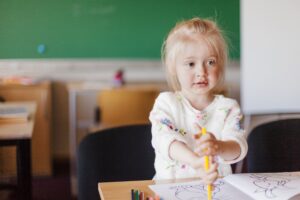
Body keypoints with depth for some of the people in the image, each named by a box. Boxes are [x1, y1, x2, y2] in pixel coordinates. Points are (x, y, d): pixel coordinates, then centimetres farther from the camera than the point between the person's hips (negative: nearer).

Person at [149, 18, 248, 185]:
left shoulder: (228, 108, 4)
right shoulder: (166, 103, 1)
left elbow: (239, 146, -11)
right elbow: (165, 139, -17)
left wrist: (218, 146, -34)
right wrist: (195, 161, -36)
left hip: (217, 187, 0)